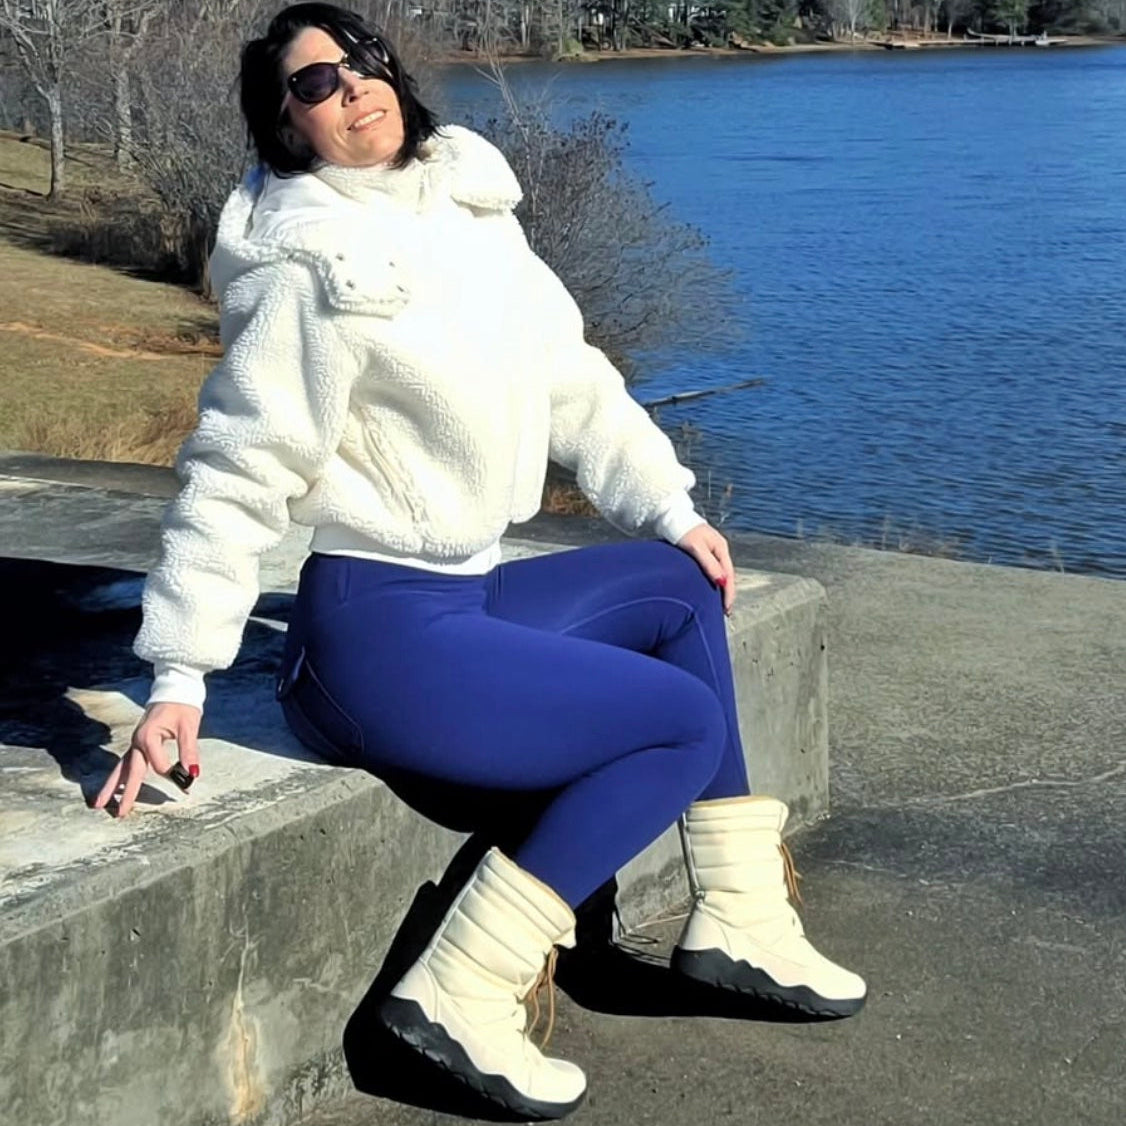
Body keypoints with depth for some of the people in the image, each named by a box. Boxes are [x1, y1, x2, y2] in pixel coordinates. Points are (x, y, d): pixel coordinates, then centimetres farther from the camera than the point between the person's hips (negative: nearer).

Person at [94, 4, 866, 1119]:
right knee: (688, 722, -7)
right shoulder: (314, 268, -16)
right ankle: (460, 995, -9)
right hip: (377, 633, -8)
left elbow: (573, 383, 17)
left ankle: (736, 920, 15)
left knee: (685, 585, 16)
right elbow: (234, 475, -16)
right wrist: (178, 681, -18)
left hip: (469, 593, 8)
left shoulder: (470, 212, 7)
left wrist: (671, 509, 16)